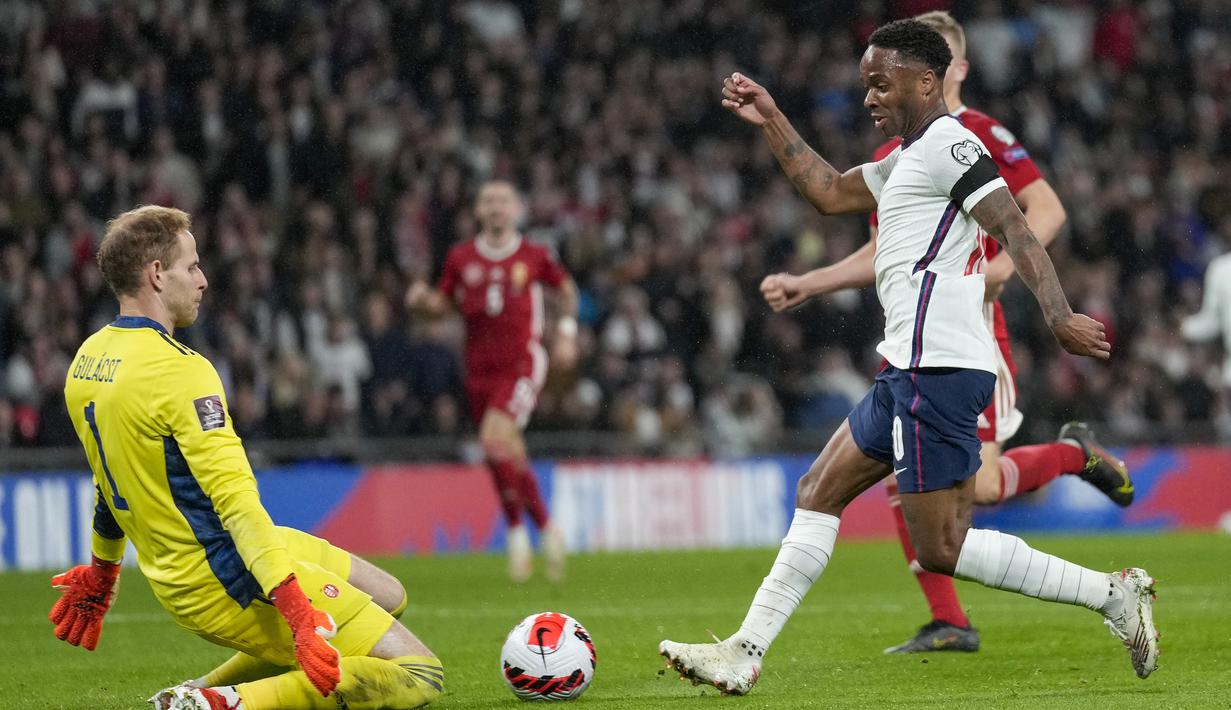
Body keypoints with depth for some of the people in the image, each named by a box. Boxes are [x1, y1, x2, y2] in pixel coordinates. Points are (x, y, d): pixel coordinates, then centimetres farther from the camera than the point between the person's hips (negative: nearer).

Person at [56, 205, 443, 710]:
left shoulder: (86, 361, 7)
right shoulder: (178, 370, -21)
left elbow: (112, 479, 22)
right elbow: (235, 500, -28)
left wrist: (101, 571, 36)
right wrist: (297, 611, -32)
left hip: (171, 574, 10)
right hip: (229, 583, -10)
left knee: (388, 595, 25)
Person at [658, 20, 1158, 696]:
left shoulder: (949, 141, -8)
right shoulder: (909, 157, 23)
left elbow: (1015, 230, -18)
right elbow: (830, 192, 34)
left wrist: (1059, 317, -29)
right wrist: (771, 123, 29)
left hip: (936, 370, -11)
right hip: (912, 368, 11)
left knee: (942, 550, -10)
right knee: (817, 494, 12)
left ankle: (1112, 593, -7)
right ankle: (744, 653, 14)